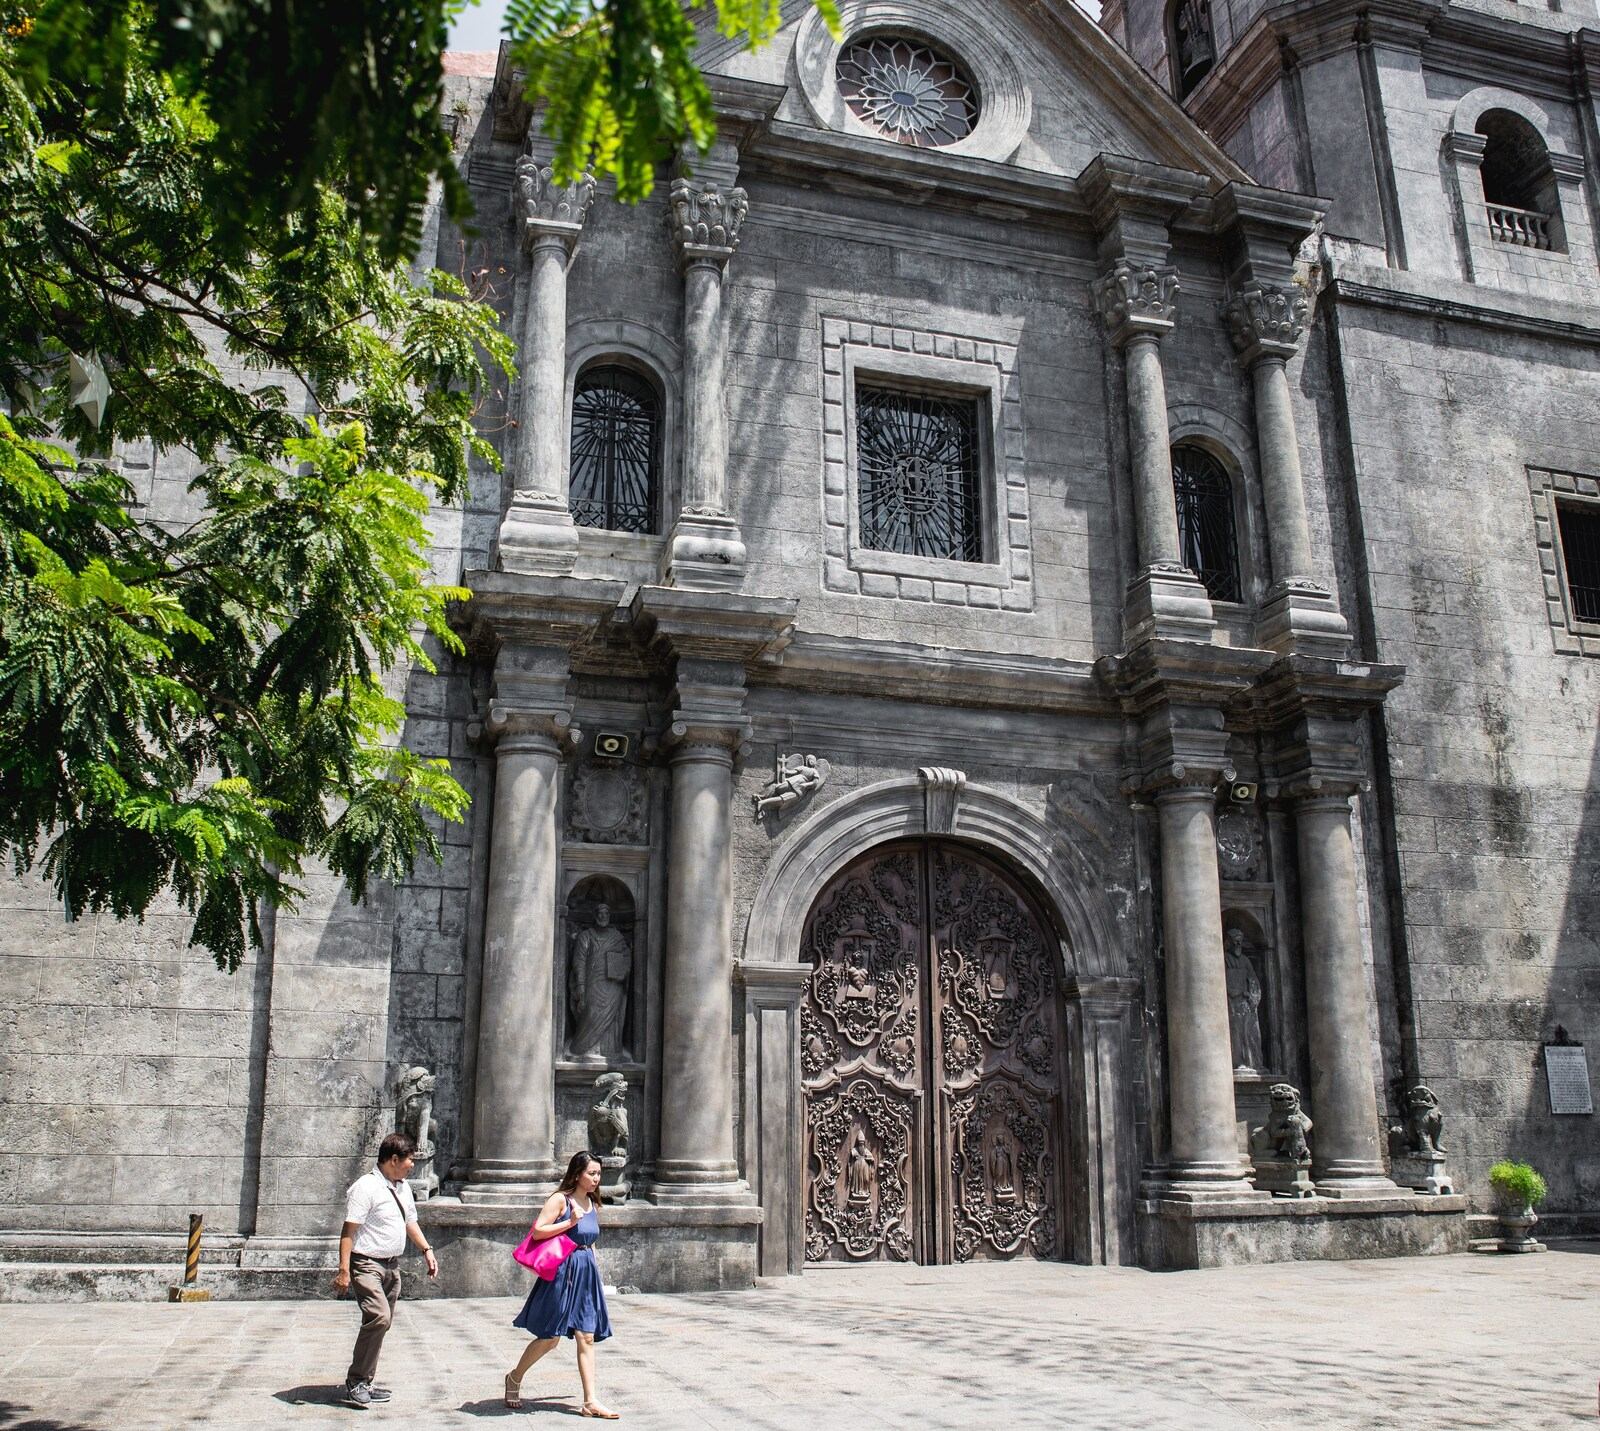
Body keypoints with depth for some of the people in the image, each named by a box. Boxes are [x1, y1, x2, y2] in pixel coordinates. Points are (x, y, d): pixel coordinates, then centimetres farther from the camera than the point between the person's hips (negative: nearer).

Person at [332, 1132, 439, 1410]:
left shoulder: (403, 1187, 12)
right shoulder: (366, 1187, -15)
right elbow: (348, 1231, -18)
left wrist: (427, 1250, 19)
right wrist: (344, 1270, -23)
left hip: (392, 1265, 9)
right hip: (367, 1264, -9)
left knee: (382, 1324, 10)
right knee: (379, 1317, -22)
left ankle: (363, 1384, 21)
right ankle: (355, 1383, -12)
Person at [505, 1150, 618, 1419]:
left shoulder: (593, 1204, 12)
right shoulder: (560, 1200, -9)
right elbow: (537, 1231, -17)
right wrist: (570, 1222, -20)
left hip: (587, 1274, 6)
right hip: (562, 1272, -6)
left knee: (587, 1338, 2)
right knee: (550, 1337, 2)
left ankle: (590, 1402, 3)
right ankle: (515, 1377, 26)